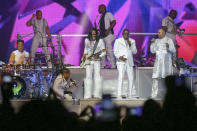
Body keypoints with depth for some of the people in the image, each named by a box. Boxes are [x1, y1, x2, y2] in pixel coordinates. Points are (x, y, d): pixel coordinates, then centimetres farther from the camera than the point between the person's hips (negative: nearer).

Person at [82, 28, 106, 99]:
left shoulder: (100, 41, -1)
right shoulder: (87, 40, 8)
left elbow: (103, 52, 0)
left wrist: (99, 56, -17)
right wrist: (85, 54, 6)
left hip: (97, 61, -2)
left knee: (97, 76, -9)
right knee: (88, 76, -3)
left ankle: (97, 94, -5)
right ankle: (88, 95, 0)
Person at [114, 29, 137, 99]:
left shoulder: (132, 41, 16)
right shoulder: (118, 41, 9)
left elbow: (135, 52, 10)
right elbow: (115, 52, 5)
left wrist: (130, 45, -6)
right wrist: (119, 57, -13)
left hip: (129, 62, 3)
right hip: (121, 62, -3)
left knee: (131, 78, -1)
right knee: (121, 78, -16)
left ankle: (130, 94, 9)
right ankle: (119, 95, -19)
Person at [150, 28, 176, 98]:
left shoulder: (169, 40, -1)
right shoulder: (156, 41, 12)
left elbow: (173, 51, -7)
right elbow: (153, 51, 10)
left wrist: (168, 47, -26)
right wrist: (152, 43, -3)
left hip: (167, 62, -4)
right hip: (158, 62, 4)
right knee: (156, 78, -4)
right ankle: (154, 95, -4)